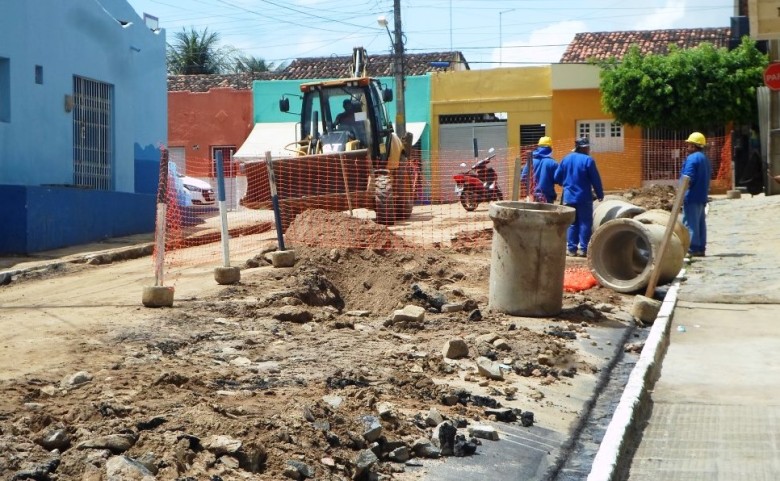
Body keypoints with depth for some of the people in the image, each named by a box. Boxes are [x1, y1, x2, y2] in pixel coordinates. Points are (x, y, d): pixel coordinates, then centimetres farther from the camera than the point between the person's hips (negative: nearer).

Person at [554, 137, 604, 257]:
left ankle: (571, 248, 9)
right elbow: (596, 180, -8)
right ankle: (583, 249, -2)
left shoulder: (566, 159, 5)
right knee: (585, 223, 2)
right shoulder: (588, 160, -11)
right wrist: (600, 195, 3)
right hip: (584, 198, -5)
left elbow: (557, 178, 9)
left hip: (569, 197, 5)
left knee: (572, 223, 11)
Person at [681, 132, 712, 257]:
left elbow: (688, 179, -20)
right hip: (702, 196, 10)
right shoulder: (705, 159, 18)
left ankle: (693, 248, -11)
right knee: (700, 222, 11)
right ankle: (701, 248, 13)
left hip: (692, 196, -10)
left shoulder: (692, 158, -13)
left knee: (690, 222, -8)